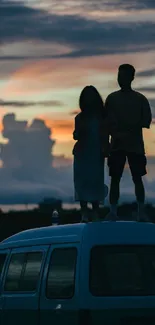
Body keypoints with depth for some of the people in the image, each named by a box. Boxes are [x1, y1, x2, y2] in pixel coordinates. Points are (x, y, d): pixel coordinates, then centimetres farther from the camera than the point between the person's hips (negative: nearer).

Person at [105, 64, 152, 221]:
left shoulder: (140, 99, 2)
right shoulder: (112, 98, 6)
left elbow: (146, 121, -2)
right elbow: (106, 121, 4)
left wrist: (129, 132, -14)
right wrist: (115, 134, -14)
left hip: (135, 145, -1)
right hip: (117, 145, 2)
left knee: (137, 178, -2)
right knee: (115, 178, -1)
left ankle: (141, 212, 1)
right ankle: (113, 212, 0)